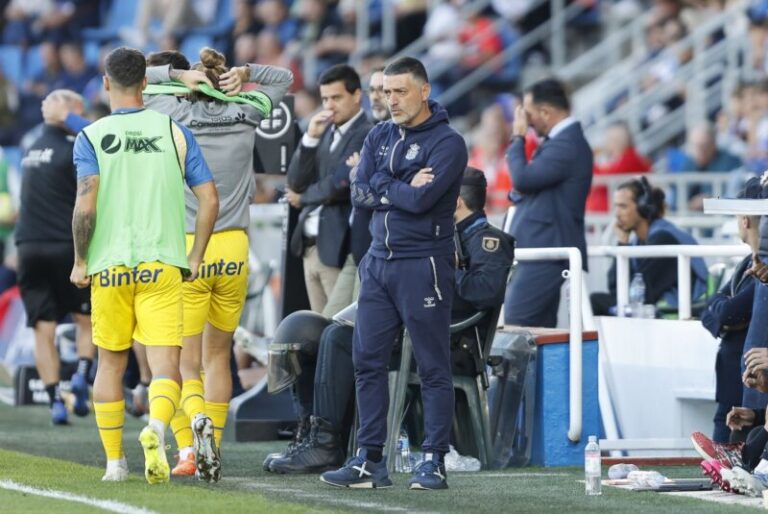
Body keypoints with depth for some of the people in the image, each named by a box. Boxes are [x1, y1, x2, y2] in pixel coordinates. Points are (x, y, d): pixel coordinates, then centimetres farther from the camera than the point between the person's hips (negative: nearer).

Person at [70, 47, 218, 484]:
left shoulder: (91, 137, -2)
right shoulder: (175, 132, 4)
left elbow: (86, 207, -12)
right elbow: (210, 199, 1)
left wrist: (80, 262, 1)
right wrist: (195, 258, 12)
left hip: (109, 267, 0)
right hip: (163, 266, 0)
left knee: (110, 364, 16)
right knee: (165, 366, -5)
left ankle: (114, 460, 20)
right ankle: (156, 429, -34)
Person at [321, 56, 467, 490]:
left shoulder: (447, 142, -8)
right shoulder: (380, 137, 13)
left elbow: (421, 200, -19)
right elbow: (359, 193, 2)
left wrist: (382, 186, -4)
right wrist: (403, 190, -10)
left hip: (423, 265, -7)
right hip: (379, 260, 7)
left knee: (433, 367, -2)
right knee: (368, 361, 5)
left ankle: (434, 462, 1)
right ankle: (370, 460, 10)